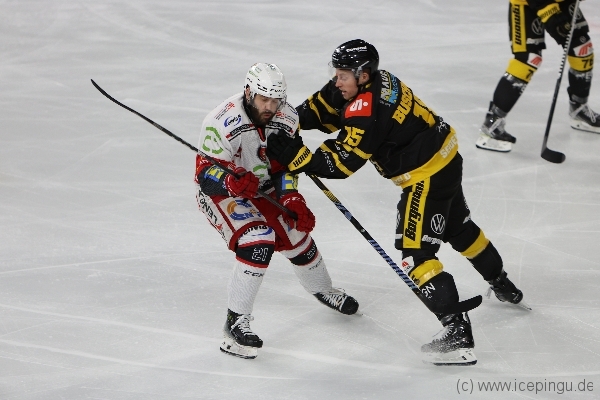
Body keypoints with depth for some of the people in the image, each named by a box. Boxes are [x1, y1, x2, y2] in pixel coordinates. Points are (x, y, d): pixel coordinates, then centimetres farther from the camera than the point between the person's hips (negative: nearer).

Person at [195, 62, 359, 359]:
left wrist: (292, 199, -18)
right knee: (258, 242, -27)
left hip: (263, 190, 6)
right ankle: (235, 323, -20)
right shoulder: (223, 123, -31)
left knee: (297, 236, 12)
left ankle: (323, 291, 45)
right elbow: (205, 172, -28)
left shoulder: (287, 118, -13)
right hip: (219, 191, -6)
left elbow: (285, 164, -3)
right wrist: (232, 180, -48)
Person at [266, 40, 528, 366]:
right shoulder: (375, 80, 0)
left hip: (429, 175, -11)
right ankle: (503, 287, 53)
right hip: (444, 155, 11)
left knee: (416, 251, -12)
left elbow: (341, 163, -28)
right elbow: (322, 108, 7)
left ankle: (457, 333, -17)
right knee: (458, 228, 30)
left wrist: (294, 155, -29)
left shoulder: (367, 112, -29)